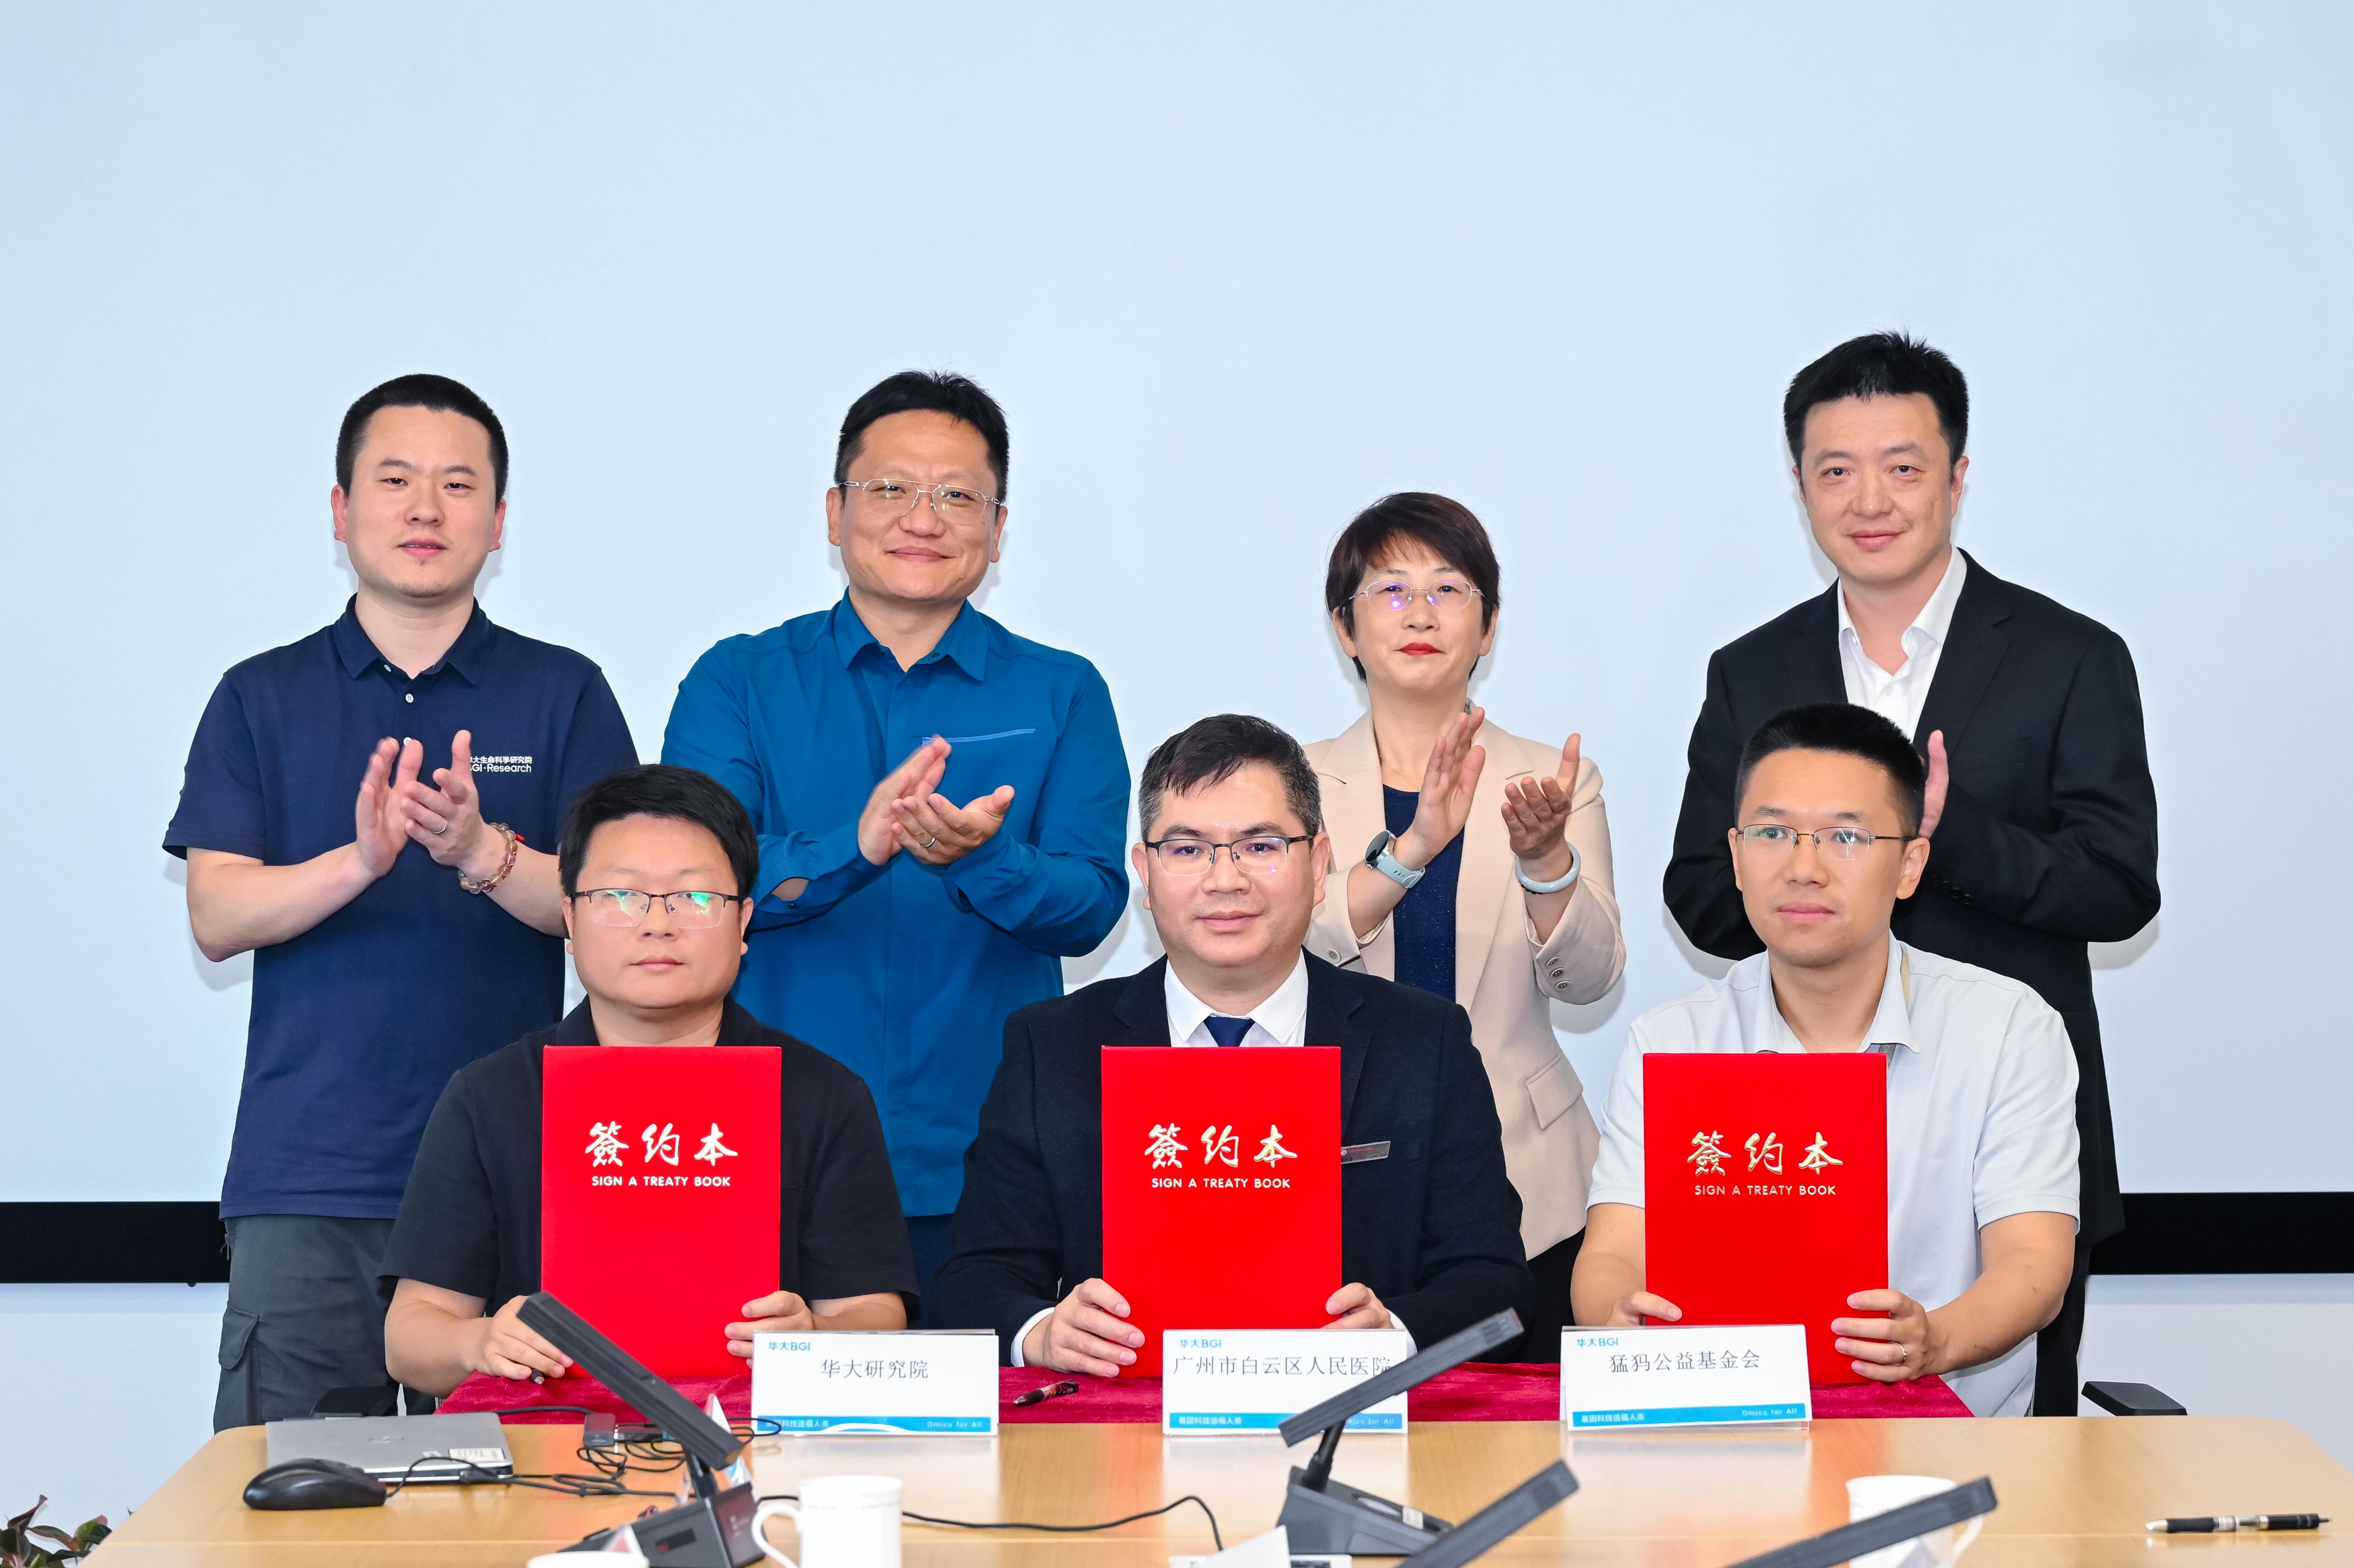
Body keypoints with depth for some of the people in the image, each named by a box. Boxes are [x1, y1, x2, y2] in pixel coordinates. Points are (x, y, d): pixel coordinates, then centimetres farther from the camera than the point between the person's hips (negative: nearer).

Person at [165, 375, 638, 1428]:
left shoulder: (563, 694, 8)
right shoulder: (260, 699, 10)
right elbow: (216, 917, 0)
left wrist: (484, 853, -21)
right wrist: (361, 861, -19)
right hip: (305, 1181, 1)